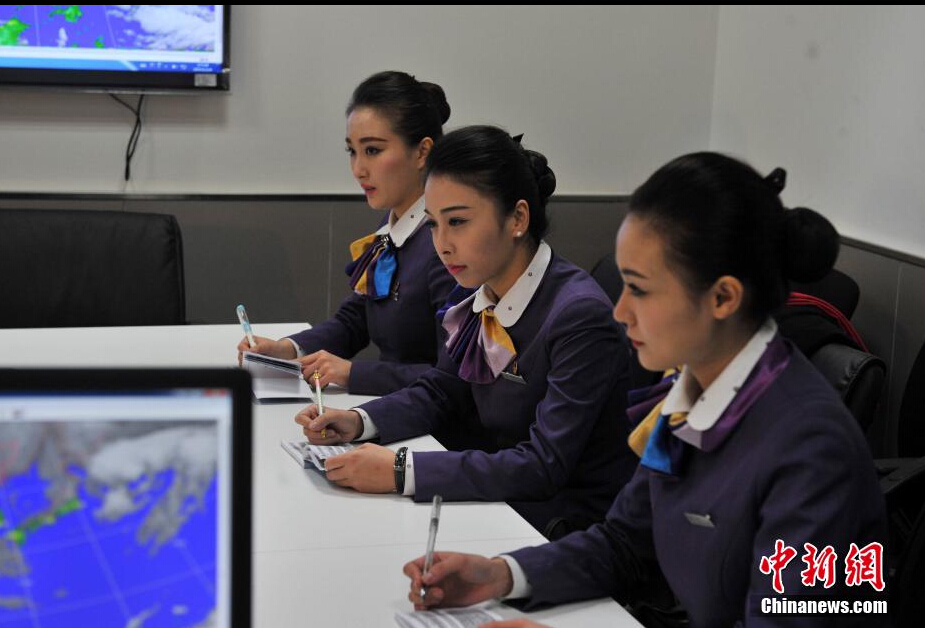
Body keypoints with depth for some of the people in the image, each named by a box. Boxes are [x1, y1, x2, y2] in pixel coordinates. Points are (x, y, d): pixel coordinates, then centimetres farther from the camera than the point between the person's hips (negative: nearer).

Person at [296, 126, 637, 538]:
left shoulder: (581, 316, -23)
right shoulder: (481, 296, 0)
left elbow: (544, 466, -27)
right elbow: (442, 390, 15)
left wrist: (402, 471, -32)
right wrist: (360, 421, -5)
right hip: (494, 497, 7)